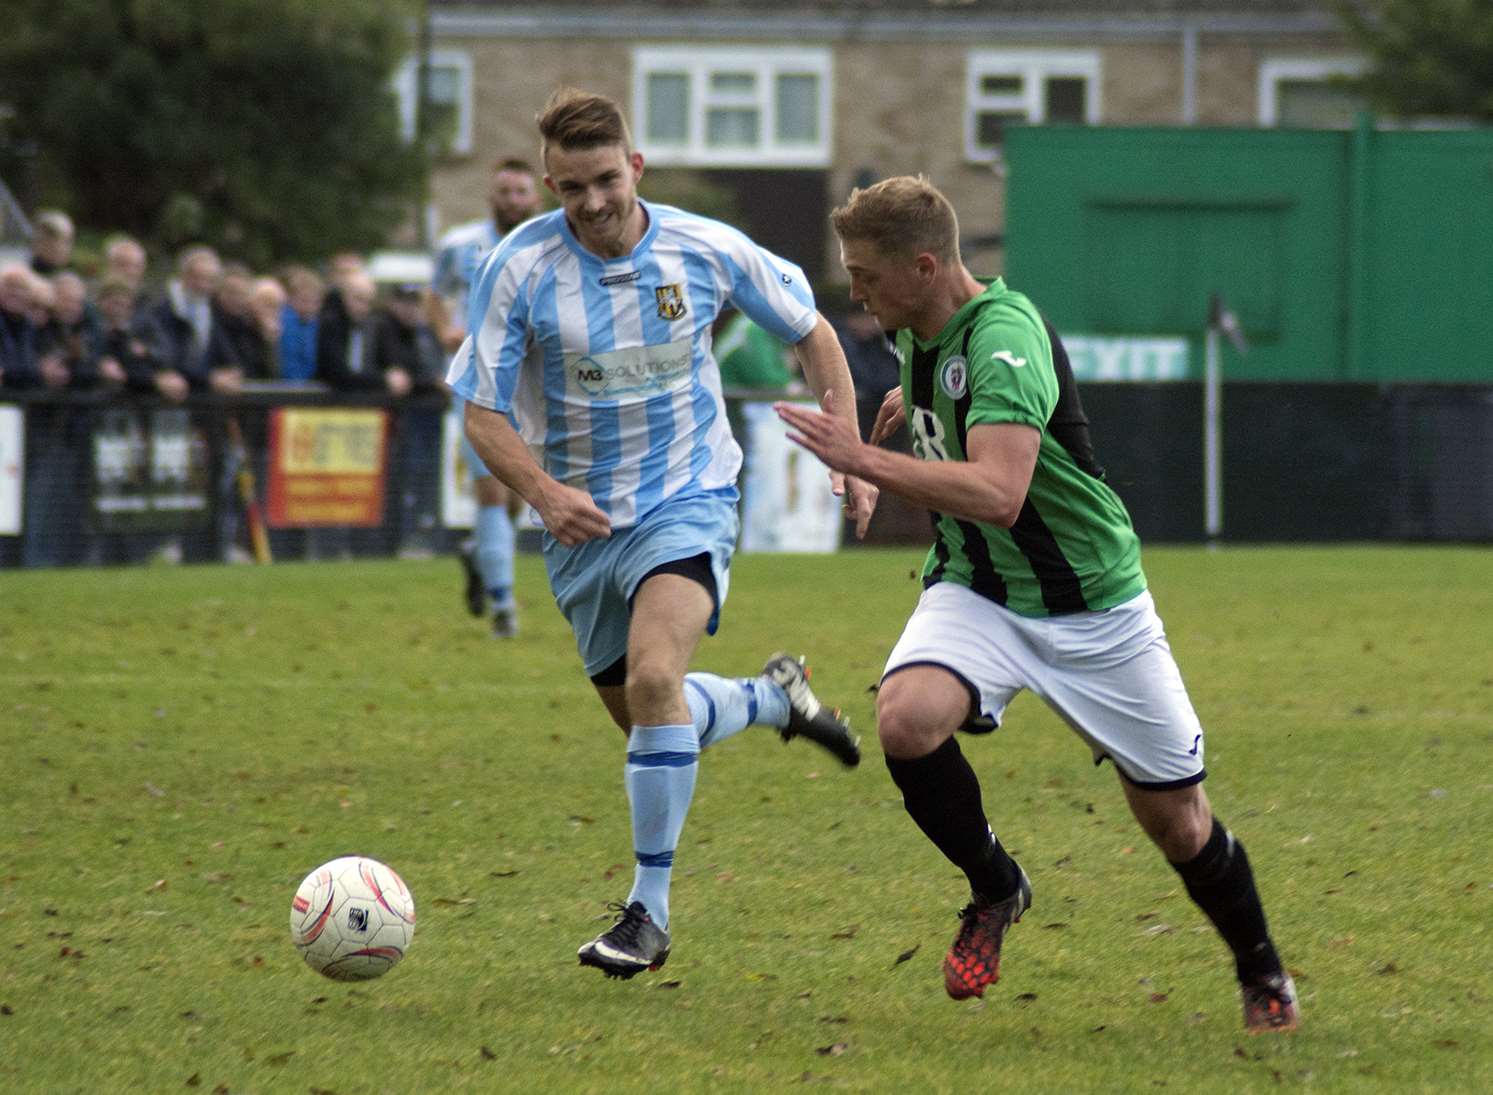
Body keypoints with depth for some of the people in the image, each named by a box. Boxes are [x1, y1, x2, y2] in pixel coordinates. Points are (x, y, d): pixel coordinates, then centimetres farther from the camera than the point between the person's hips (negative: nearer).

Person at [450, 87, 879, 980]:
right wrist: (544, 494, -27)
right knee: (644, 717, 12)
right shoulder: (521, 268, -12)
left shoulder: (707, 250, -10)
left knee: (653, 680, -26)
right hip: (583, 521, 3)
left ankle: (651, 911, -17)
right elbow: (483, 412, -9)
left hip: (688, 501, -3)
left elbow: (811, 333, 7)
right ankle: (775, 696, 45)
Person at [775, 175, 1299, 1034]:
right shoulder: (921, 334, 1)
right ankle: (994, 889, -1)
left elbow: (998, 494, -40)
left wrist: (864, 460, -39)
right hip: (977, 592, 6)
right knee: (906, 718, -27)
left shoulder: (1002, 337, -26)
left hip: (1091, 605, -6)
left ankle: (1262, 971, 31)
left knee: (1176, 816, 3)